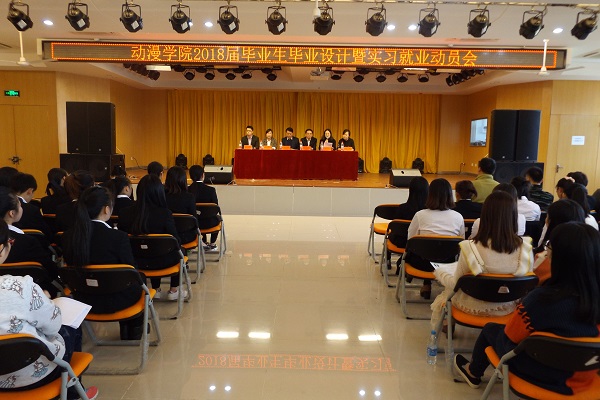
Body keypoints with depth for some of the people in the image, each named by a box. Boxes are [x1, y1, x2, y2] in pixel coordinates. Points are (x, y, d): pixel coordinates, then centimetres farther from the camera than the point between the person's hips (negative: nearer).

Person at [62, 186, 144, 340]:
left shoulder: (68, 236, -10)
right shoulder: (119, 237, -26)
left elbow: (71, 266, 5)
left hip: (84, 300, 5)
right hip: (114, 301, -5)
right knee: (138, 282, 27)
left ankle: (124, 332, 49)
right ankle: (134, 333, 45)